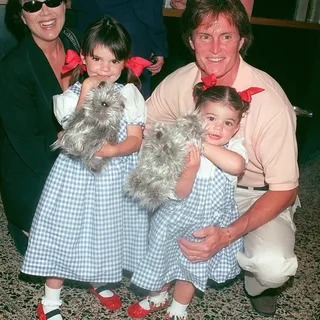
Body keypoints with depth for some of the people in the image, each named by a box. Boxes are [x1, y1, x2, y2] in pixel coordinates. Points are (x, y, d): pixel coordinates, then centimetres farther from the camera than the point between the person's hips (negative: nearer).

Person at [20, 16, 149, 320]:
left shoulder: (129, 95, -5)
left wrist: (112, 150, -28)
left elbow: (136, 140, -9)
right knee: (66, 230, 5)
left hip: (115, 176, 2)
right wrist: (85, 96, -27)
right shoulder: (74, 94, -9)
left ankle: (98, 281, 45)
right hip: (78, 174, -2)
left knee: (107, 229, 17)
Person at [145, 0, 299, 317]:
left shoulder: (269, 101, -27)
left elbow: (284, 190, -21)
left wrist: (228, 235, -33)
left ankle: (257, 284, 10)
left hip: (260, 195, -4)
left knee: (273, 267, -32)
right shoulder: (179, 82, -14)